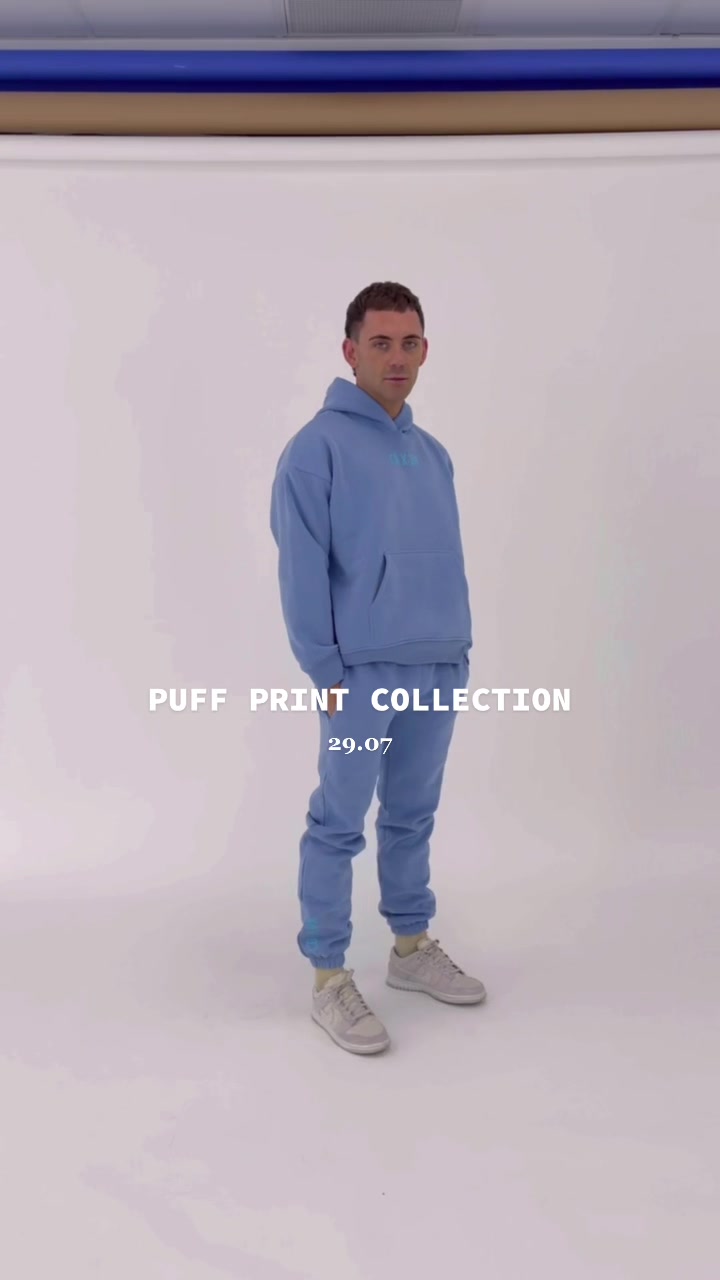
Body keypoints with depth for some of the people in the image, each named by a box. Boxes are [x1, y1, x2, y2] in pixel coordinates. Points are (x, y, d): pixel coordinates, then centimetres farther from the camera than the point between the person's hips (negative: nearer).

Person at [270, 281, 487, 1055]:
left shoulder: (432, 454, 14)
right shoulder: (319, 445, -8)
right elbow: (301, 570, -11)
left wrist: (460, 647, 11)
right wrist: (326, 672, -13)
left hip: (438, 672, 7)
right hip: (364, 673, -6)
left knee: (413, 817, 17)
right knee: (339, 826, 1)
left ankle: (412, 948, 32)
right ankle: (329, 978, 13)